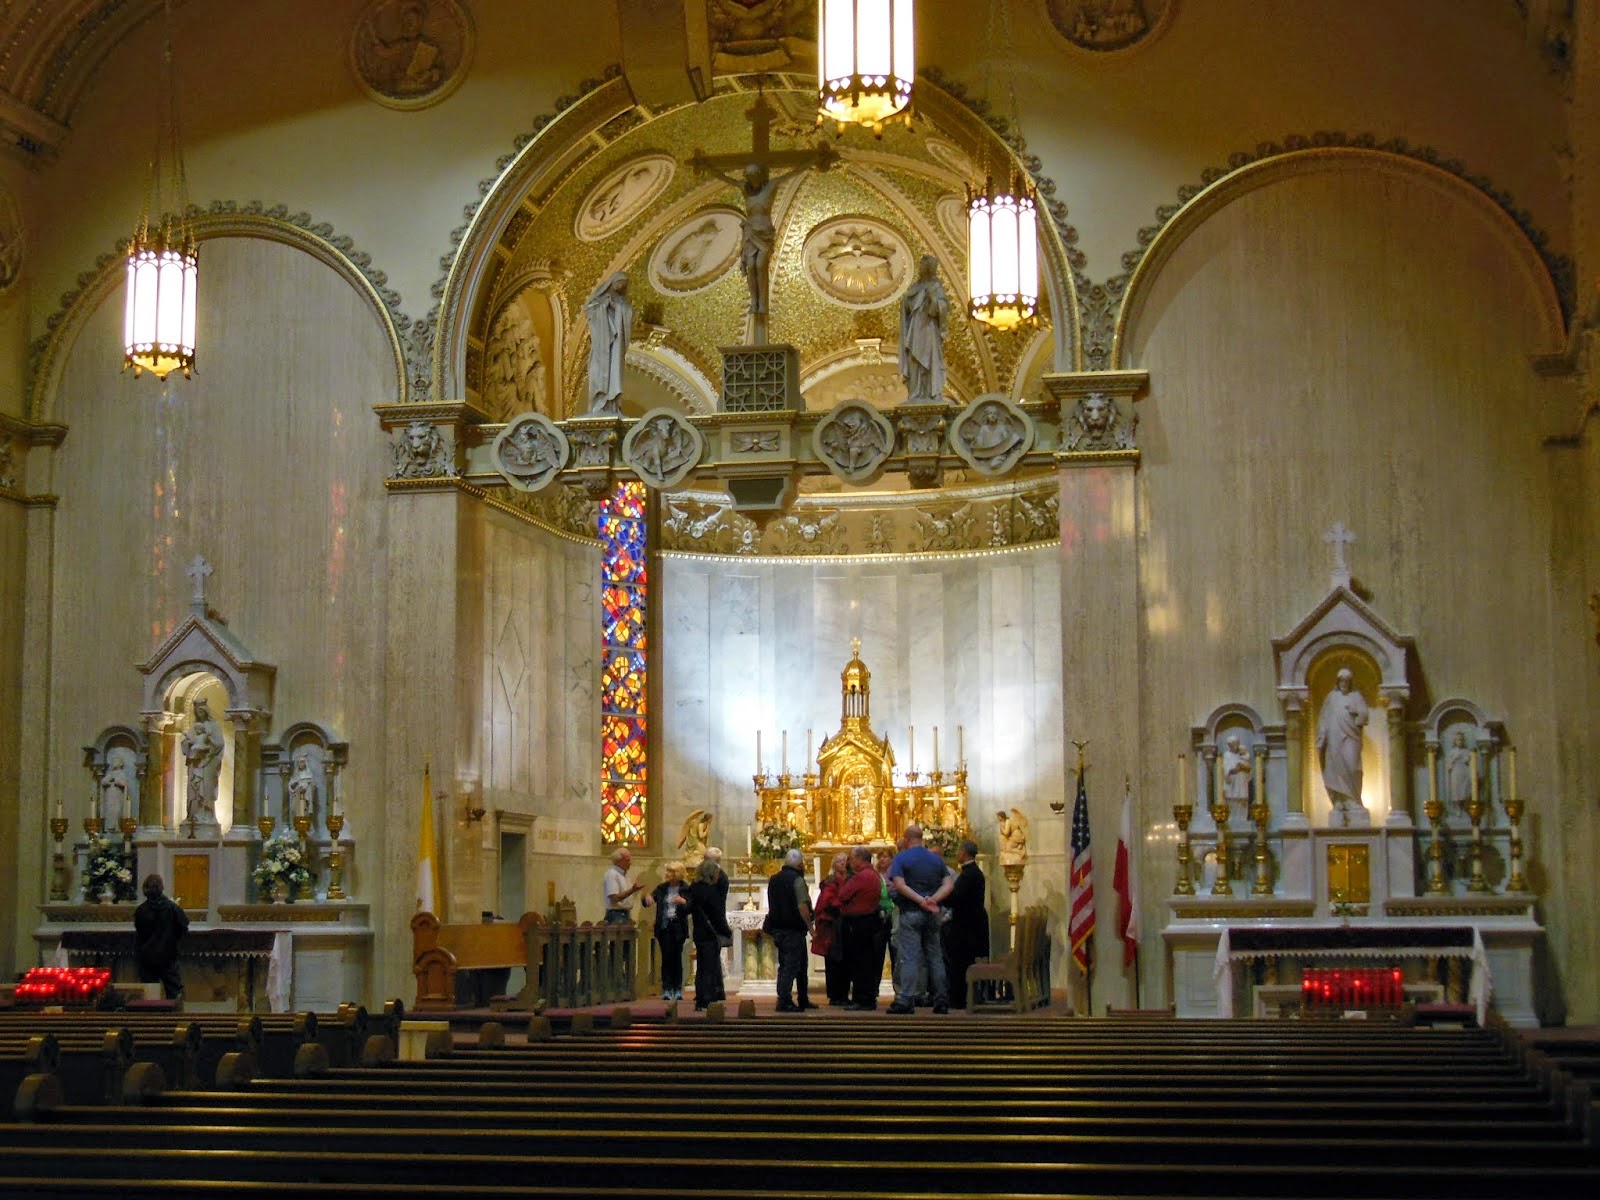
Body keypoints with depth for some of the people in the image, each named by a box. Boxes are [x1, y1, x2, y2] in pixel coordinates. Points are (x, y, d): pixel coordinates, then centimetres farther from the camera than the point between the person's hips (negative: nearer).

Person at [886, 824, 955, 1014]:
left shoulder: (901, 858, -3)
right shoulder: (936, 859, 11)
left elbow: (899, 885, -17)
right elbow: (949, 884, 1)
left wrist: (921, 900, -19)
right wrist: (933, 899, -12)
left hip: (910, 912, -4)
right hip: (932, 914, 4)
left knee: (909, 957, -7)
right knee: (935, 957, 9)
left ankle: (906, 1000, -13)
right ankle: (941, 1000, 10)